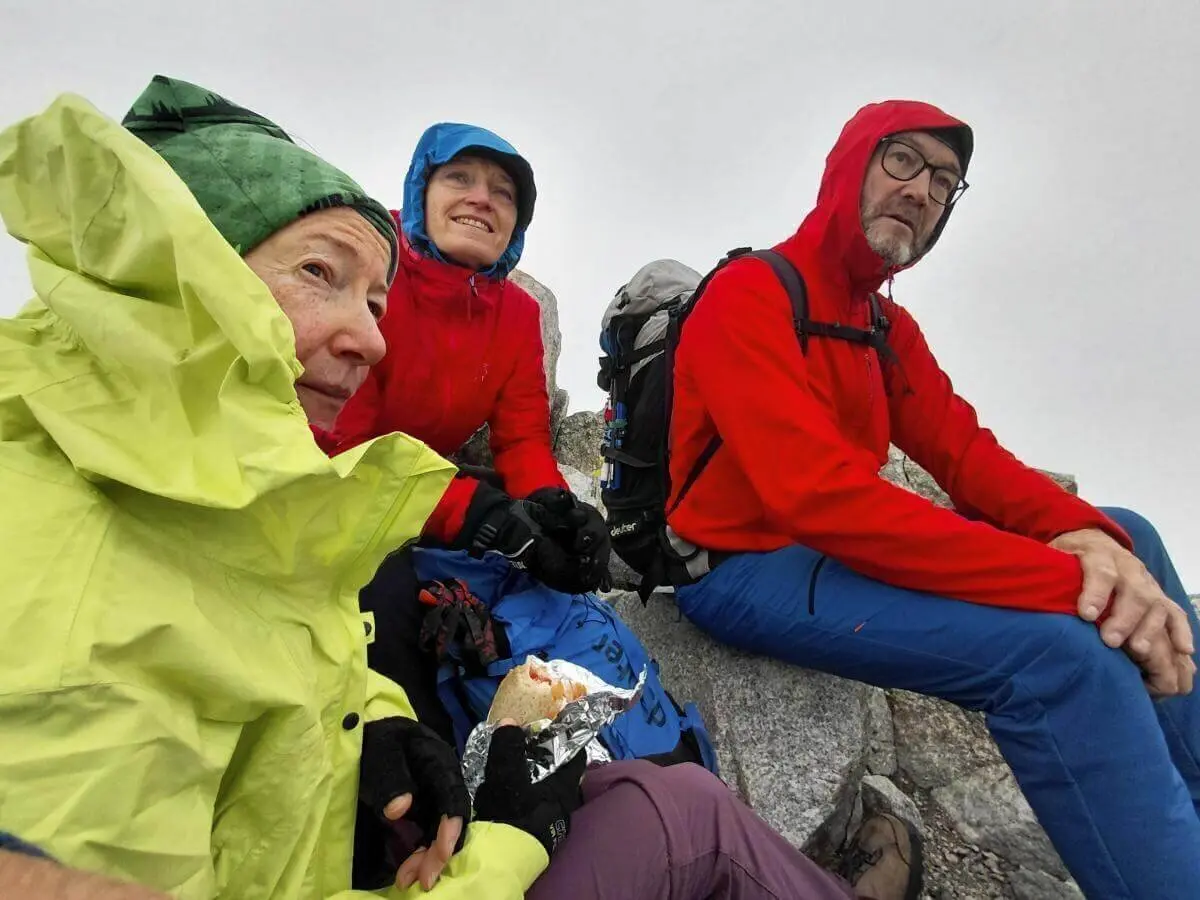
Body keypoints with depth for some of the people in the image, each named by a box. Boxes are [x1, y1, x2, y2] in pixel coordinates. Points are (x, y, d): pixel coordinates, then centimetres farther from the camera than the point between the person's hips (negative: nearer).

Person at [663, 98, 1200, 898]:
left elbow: (967, 452, 4)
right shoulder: (749, 295, -14)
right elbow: (818, 496, -28)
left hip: (835, 550, 9)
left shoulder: (889, 325, 14)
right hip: (741, 567, -8)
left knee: (1125, 535, 3)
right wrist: (1069, 584, -28)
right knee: (1054, 651, -27)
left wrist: (1084, 535, -18)